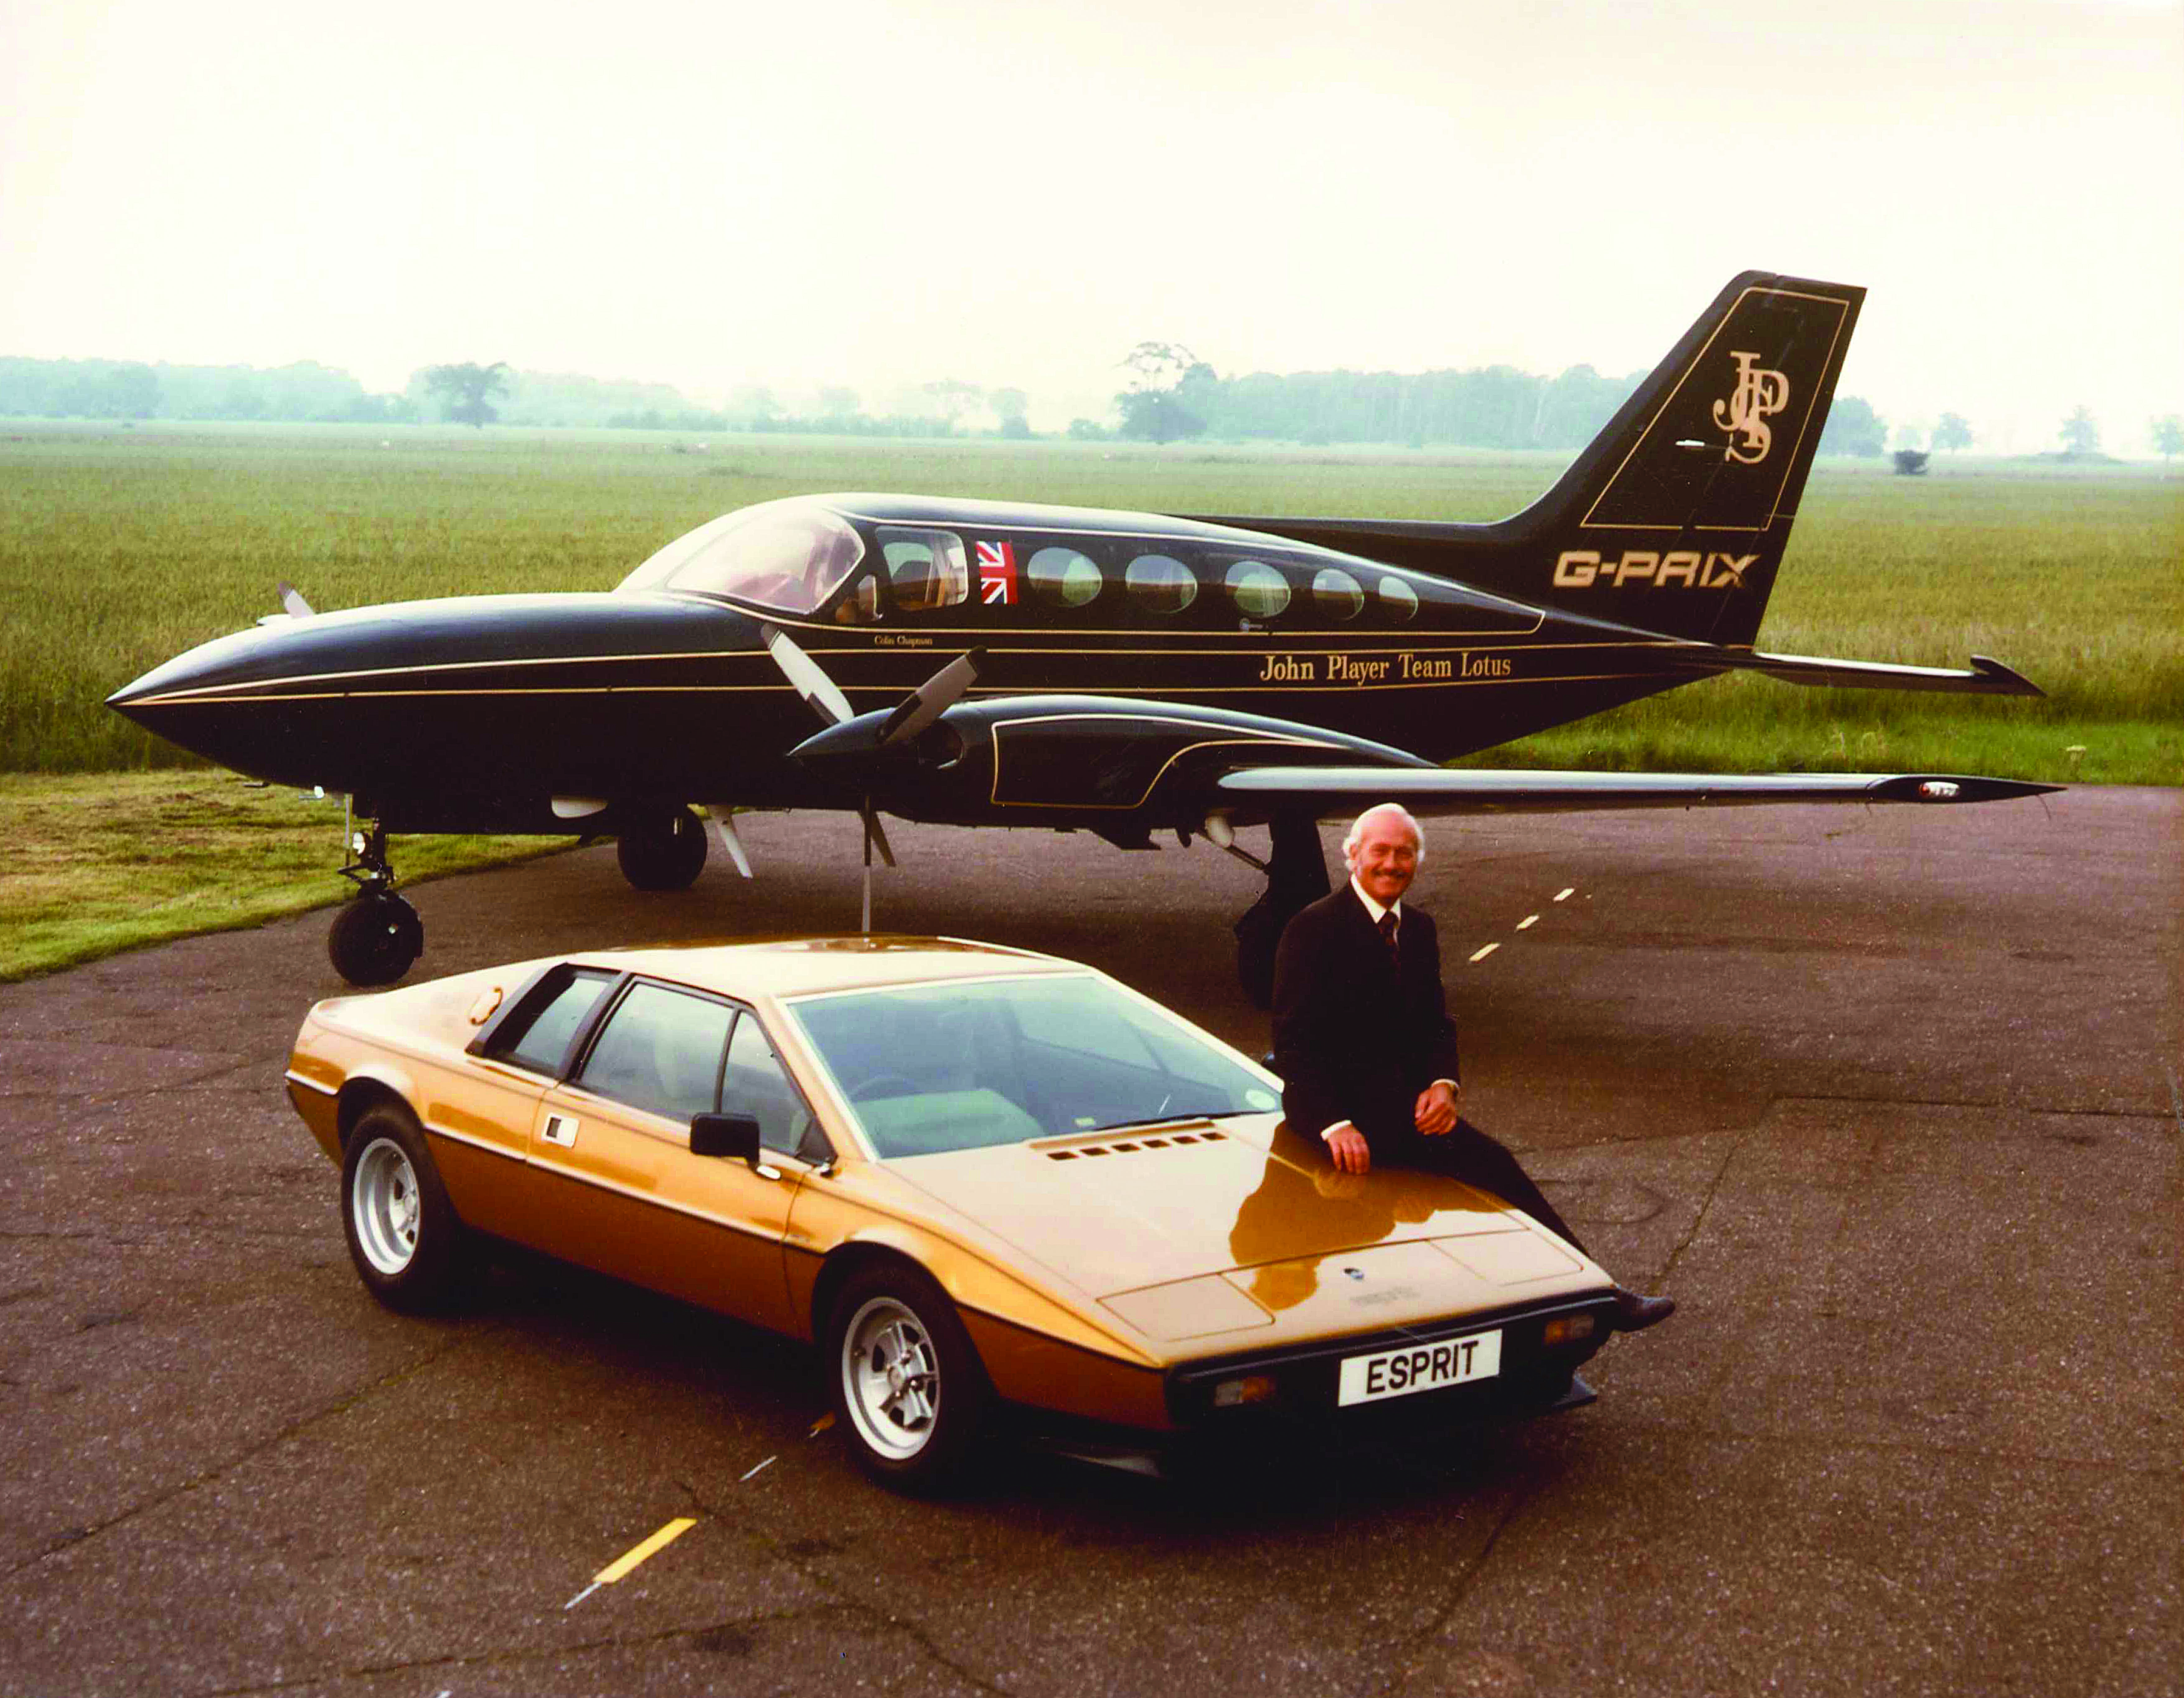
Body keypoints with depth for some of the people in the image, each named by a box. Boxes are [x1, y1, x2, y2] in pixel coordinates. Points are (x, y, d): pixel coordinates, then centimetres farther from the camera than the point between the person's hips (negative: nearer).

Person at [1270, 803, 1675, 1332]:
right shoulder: (1314, 930, -7)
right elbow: (1294, 1044, -11)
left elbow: (1436, 1024, 14)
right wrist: (1335, 1124, -25)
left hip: (1404, 1094, 7)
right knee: (1486, 1162, -22)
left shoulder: (1419, 929, 14)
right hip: (1342, 1099, -7)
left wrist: (1444, 1084, -10)